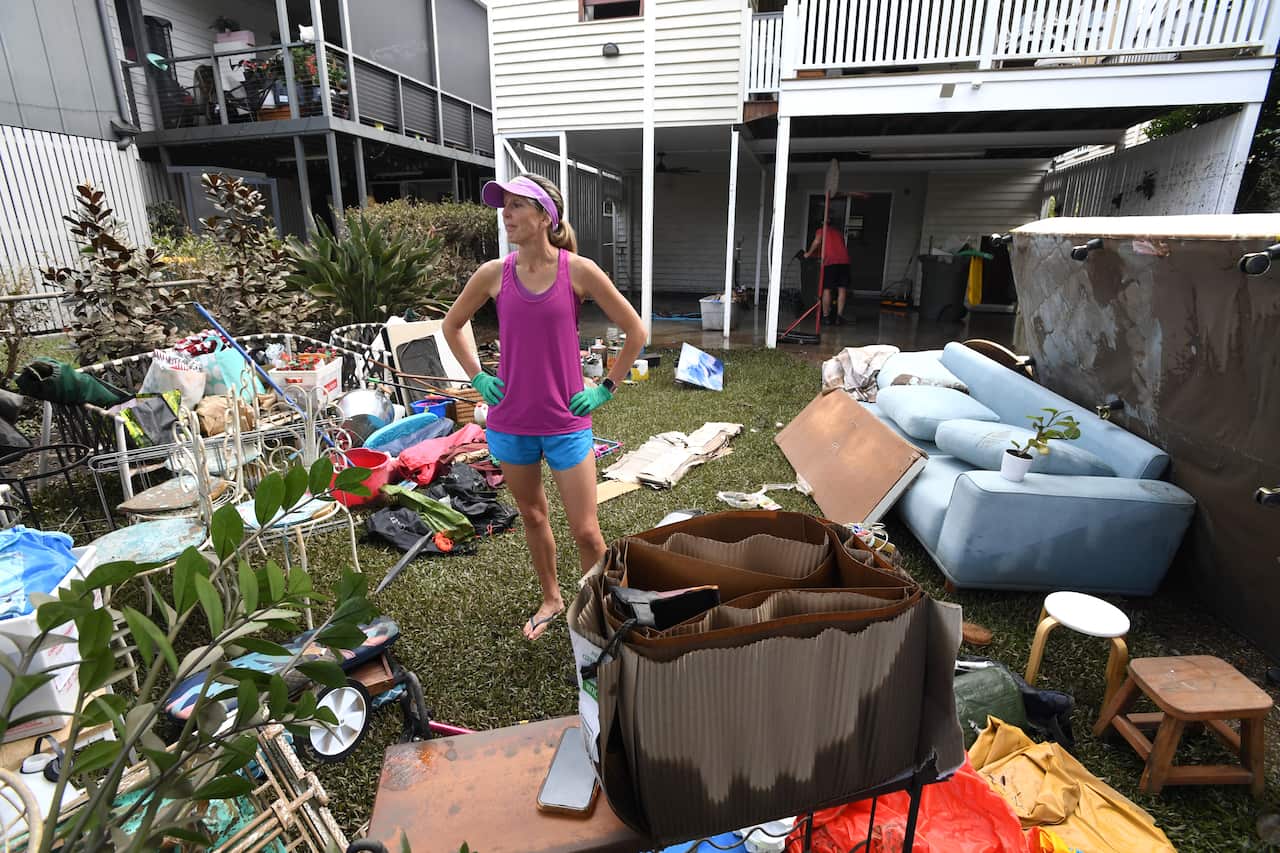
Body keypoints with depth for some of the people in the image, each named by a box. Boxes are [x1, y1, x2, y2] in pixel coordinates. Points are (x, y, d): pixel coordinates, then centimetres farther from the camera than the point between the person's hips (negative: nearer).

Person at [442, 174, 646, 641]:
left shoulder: (579, 271, -10)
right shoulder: (494, 274, -2)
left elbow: (636, 331, -2)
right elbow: (451, 325, 15)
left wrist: (607, 387, -3)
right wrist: (477, 377, 6)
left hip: (566, 424, -3)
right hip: (510, 422, 3)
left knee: (586, 532, 3)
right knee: (532, 516, 20)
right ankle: (551, 599, 43)